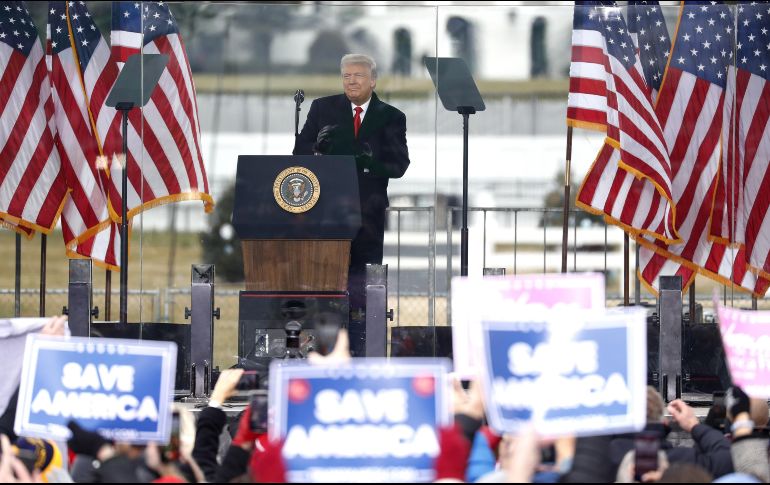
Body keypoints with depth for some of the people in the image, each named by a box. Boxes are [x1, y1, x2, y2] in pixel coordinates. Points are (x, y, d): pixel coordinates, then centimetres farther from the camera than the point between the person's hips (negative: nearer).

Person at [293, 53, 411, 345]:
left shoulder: (391, 118, 8)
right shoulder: (323, 109, 10)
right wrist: (318, 146, -17)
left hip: (367, 209, 0)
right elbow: (300, 152, 5)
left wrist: (372, 162, -19)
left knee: (362, 275, -2)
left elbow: (399, 165, -1)